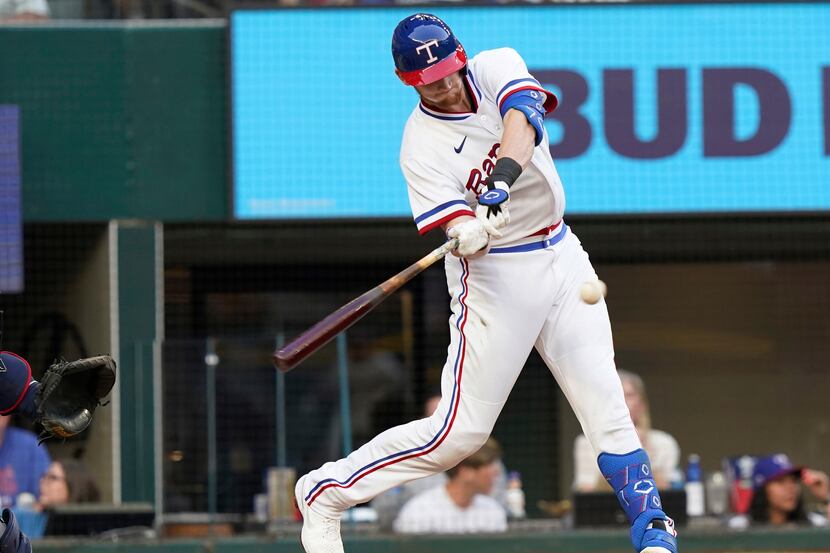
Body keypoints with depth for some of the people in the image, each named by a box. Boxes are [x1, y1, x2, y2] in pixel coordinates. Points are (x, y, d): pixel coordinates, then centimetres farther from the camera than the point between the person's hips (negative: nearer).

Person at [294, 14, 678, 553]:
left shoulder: (497, 67, -4)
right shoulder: (422, 147, -14)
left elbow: (522, 117, -26)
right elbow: (462, 236, -21)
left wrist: (504, 174, -44)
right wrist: (470, 234, -46)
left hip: (560, 256, 4)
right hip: (495, 275, -4)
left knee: (605, 402, -5)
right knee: (460, 432, -5)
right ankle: (325, 492, 7)